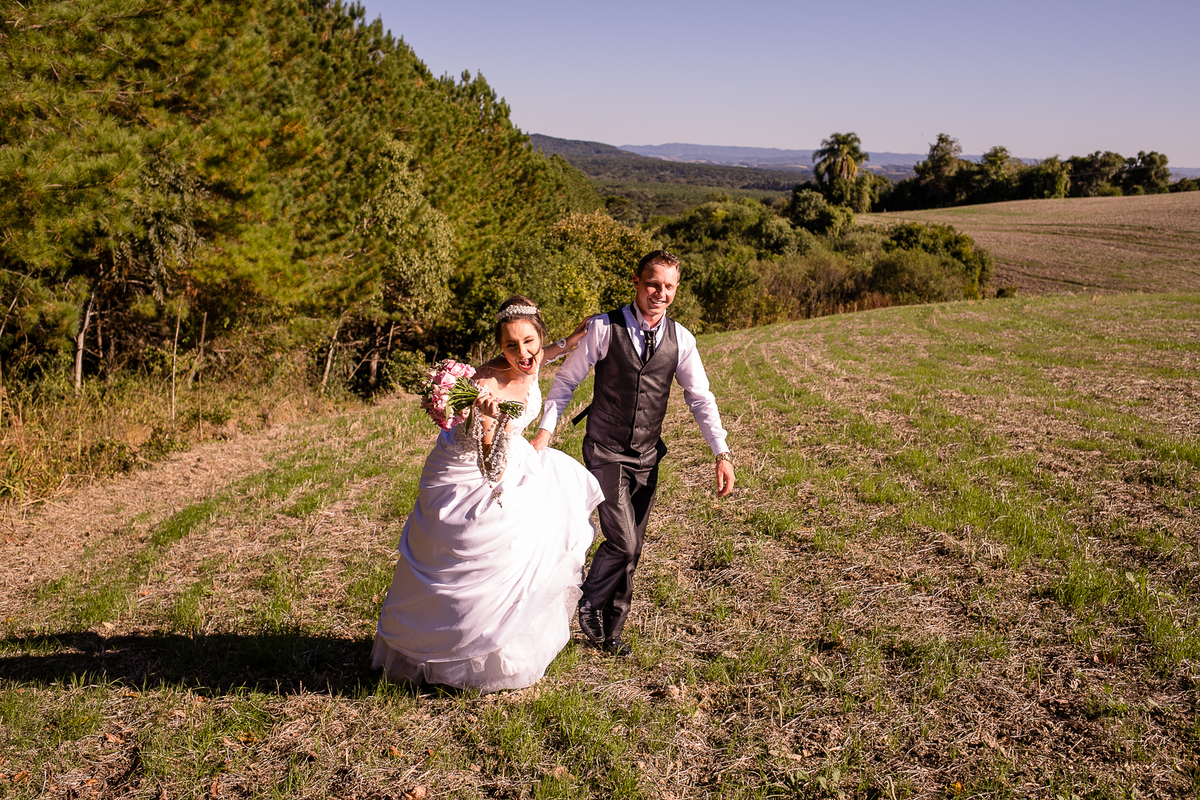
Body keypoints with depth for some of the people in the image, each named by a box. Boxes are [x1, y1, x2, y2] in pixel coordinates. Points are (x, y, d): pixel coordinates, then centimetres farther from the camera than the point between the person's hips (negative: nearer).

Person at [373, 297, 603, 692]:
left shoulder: (529, 365, -14)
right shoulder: (487, 388, -37)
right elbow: (492, 472, -37)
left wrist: (572, 339, 10)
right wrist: (489, 426, -54)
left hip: (511, 460, 9)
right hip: (468, 478, -9)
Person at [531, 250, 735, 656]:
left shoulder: (680, 339, 1)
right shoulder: (604, 328, -9)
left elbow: (700, 398, 4)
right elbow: (566, 379, -1)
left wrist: (722, 454, -3)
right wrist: (545, 431, -8)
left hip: (647, 457, 4)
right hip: (605, 452, -4)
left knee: (630, 550, 11)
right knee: (623, 543, -12)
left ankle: (610, 632, 29)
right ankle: (589, 604, 16)